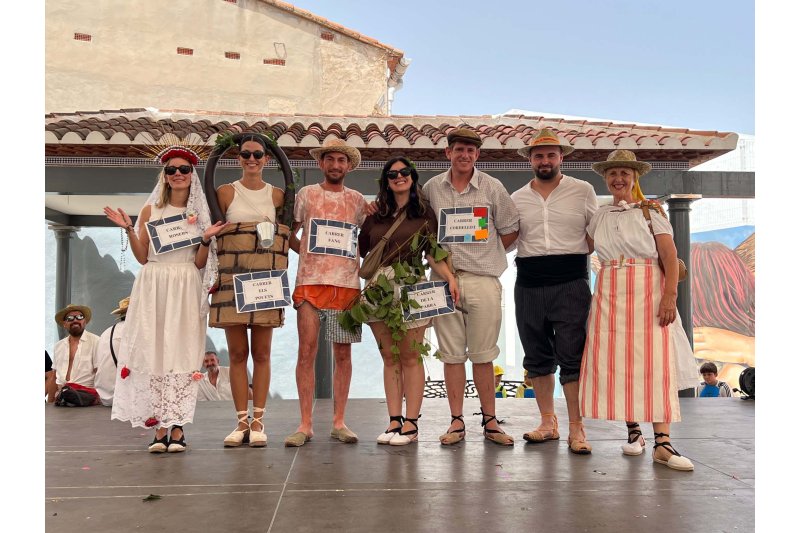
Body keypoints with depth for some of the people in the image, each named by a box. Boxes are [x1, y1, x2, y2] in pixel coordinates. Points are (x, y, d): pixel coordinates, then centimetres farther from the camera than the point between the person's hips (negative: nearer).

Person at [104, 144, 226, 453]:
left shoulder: (200, 215, 9)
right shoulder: (150, 210, 10)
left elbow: (200, 263, 5)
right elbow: (142, 257, 8)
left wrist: (206, 240, -10)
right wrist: (128, 229, -3)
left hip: (186, 290, -1)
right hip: (153, 287, 1)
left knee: (181, 354, -5)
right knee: (153, 352, -4)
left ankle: (177, 427, 0)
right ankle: (160, 427, 2)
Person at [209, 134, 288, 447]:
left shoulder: (277, 195, 10)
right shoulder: (225, 192, 8)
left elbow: (288, 236, 13)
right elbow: (213, 234, 6)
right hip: (232, 276, 0)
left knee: (261, 353, 2)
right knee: (237, 353, 2)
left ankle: (257, 422, 9)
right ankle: (242, 422, 9)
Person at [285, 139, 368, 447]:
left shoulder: (357, 200, 13)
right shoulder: (306, 194, 10)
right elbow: (288, 233, 14)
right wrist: (309, 253, 3)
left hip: (347, 284, 2)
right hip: (311, 284, -1)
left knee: (343, 354, 3)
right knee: (306, 352, -5)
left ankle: (339, 423, 12)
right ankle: (305, 425, 2)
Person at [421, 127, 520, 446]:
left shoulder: (492, 187, 3)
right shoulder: (431, 188, 8)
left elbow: (511, 229, 9)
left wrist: (487, 255, 3)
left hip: (483, 279, -1)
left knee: (483, 355, 2)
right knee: (451, 354, 4)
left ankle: (490, 422, 13)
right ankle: (456, 422, 13)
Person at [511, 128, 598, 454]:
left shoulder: (583, 191, 6)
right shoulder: (517, 198, 12)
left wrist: (577, 255, -4)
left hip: (571, 283, -3)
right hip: (529, 285, 3)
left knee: (572, 356, -7)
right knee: (538, 356, 8)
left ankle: (577, 429, 0)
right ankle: (548, 423, 19)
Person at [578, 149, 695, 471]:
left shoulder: (651, 211, 4)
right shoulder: (600, 216, 15)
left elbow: (670, 256, -4)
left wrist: (670, 296, -15)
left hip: (648, 292, -3)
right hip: (610, 293, 3)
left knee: (655, 364, -9)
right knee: (616, 362, -2)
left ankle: (662, 443, -11)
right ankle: (633, 431, 11)